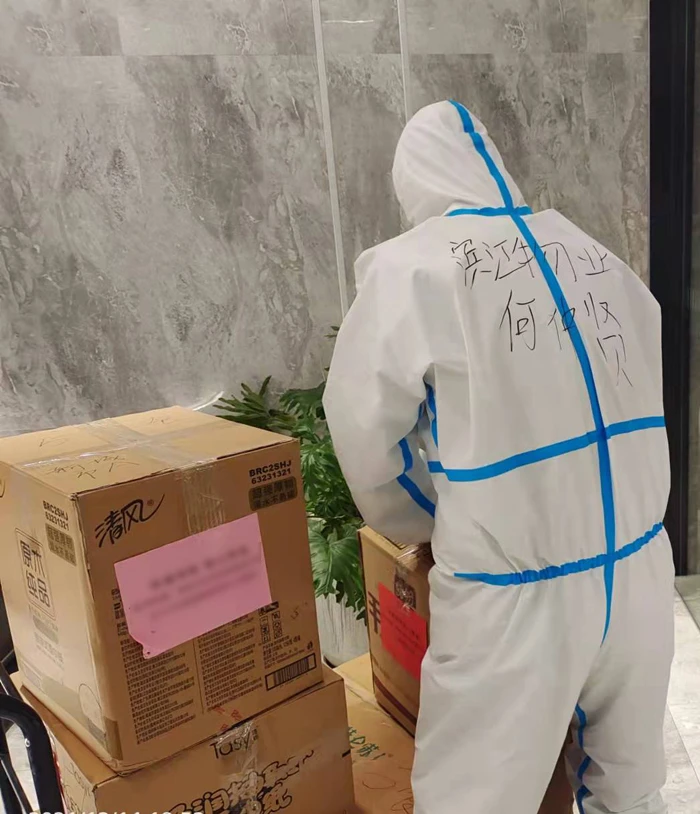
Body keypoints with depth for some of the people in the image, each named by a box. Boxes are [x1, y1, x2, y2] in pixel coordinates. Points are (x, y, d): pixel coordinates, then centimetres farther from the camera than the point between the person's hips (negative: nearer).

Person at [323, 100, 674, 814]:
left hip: (517, 593, -5)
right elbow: (639, 401, 14)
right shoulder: (599, 259, 8)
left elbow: (366, 432, -4)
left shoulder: (410, 266, -8)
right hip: (637, 567, 6)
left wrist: (435, 522, 14)